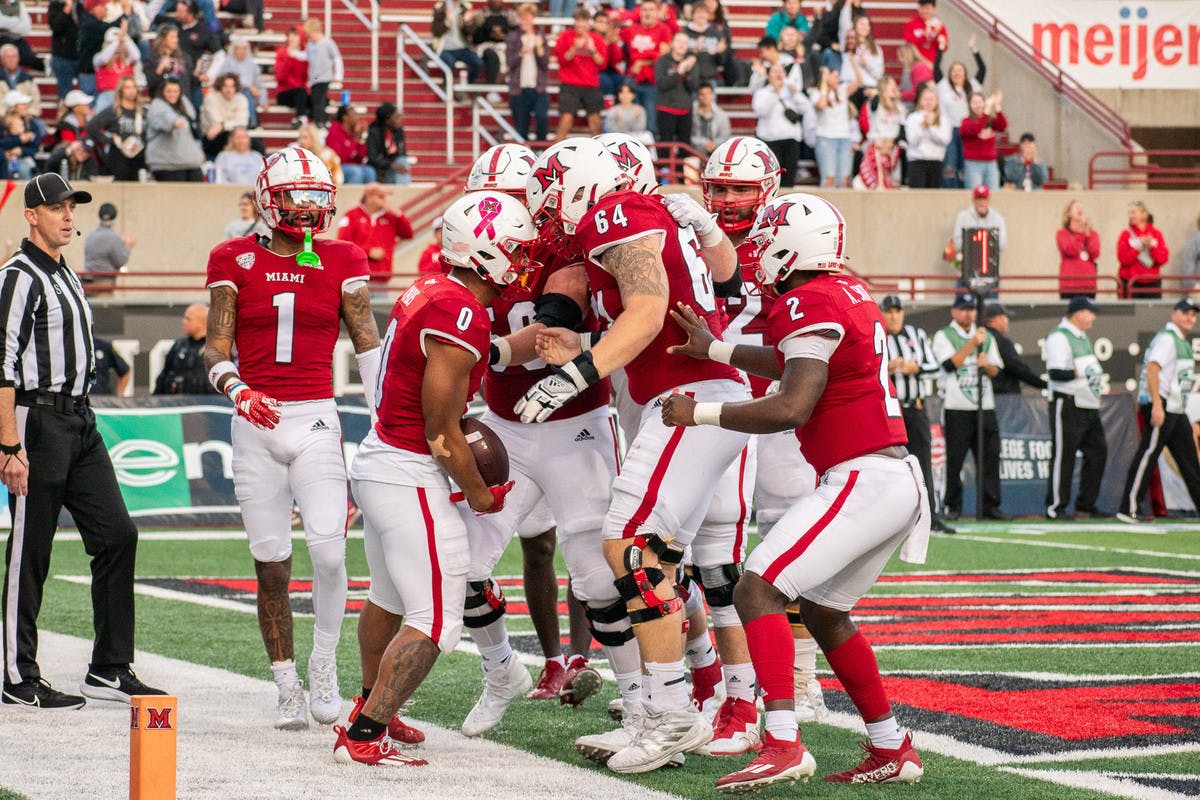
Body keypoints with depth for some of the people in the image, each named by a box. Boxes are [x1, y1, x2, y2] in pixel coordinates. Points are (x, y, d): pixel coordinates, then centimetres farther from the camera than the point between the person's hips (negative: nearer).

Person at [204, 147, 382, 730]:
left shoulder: (341, 261, 6)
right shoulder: (236, 261, 3)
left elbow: (368, 342, 3)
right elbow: (216, 349, 2)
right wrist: (237, 390, -19)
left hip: (317, 420, 0)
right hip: (256, 422, 0)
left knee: (328, 548, -16)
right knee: (271, 566, 2)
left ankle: (324, 662, 6)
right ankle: (288, 687, 13)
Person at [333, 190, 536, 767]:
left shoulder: (429, 291, 5)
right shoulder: (462, 315, -23)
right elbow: (441, 434, -18)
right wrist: (480, 495, -5)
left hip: (378, 458, 10)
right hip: (411, 477, -10)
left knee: (389, 599, 28)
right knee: (434, 623, -6)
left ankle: (371, 707, 46)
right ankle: (362, 736, -4)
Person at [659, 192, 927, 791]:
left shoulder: (810, 305, -14)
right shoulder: (850, 294, 15)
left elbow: (791, 409, -21)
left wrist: (700, 414, -12)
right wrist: (715, 350, 34)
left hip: (860, 482, -10)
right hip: (896, 480, 10)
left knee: (756, 591, -13)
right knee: (824, 612, 22)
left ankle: (783, 744, -23)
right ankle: (891, 750, 26)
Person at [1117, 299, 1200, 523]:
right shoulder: (1166, 338, -11)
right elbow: (1152, 368, -23)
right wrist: (1157, 405, -30)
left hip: (1176, 410, 10)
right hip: (1160, 406, -10)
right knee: (1148, 454, -11)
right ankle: (1129, 509, -13)